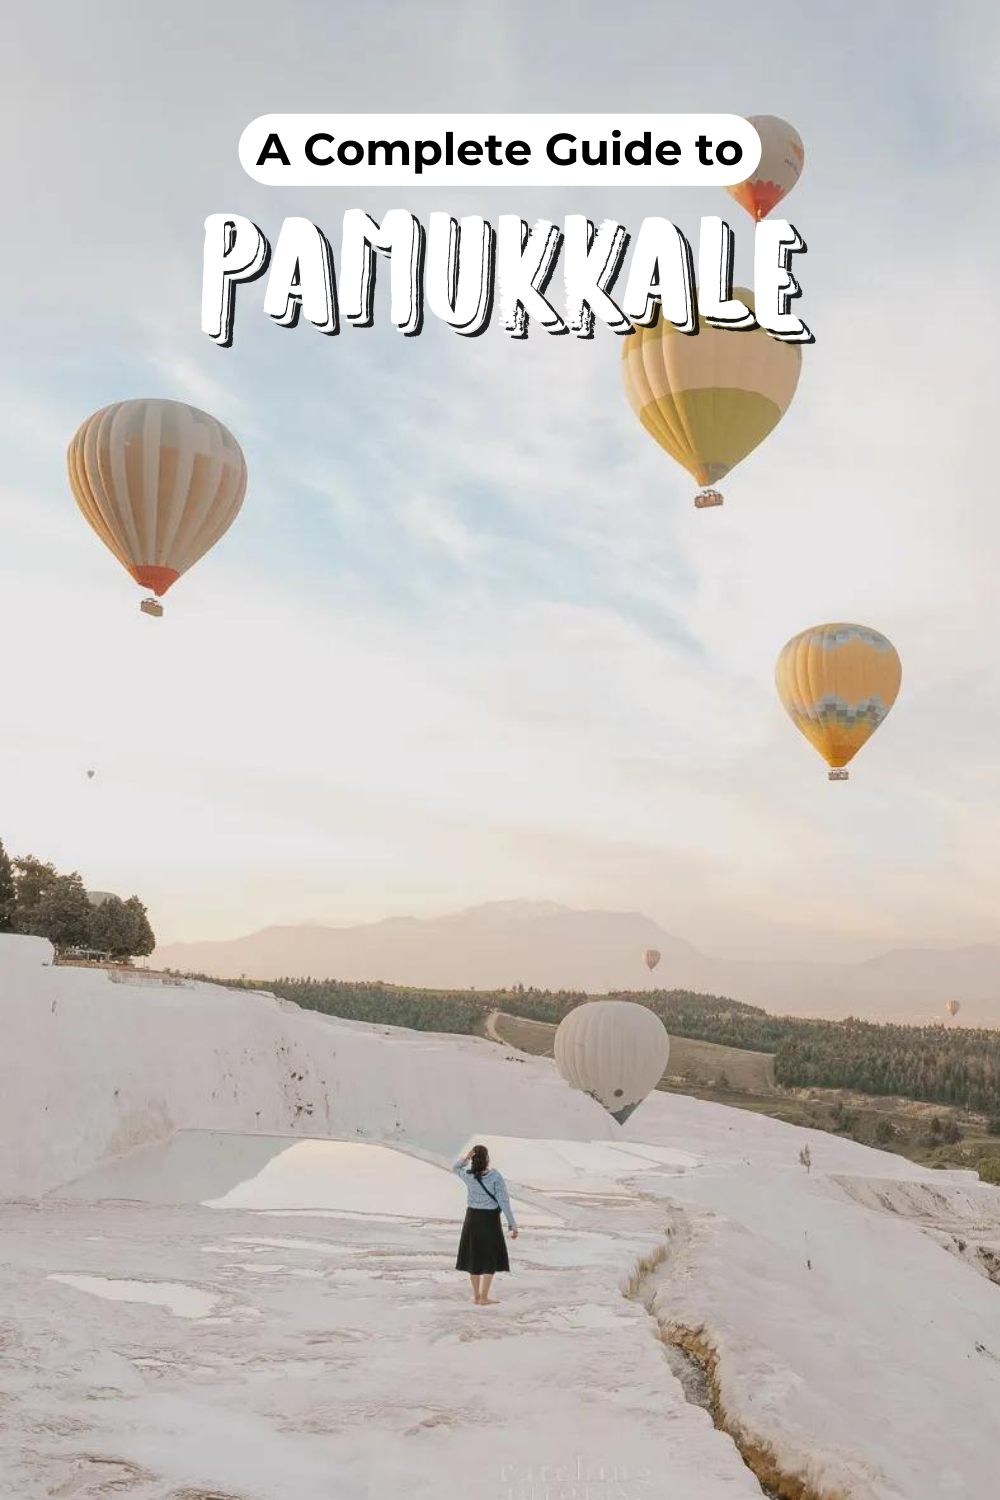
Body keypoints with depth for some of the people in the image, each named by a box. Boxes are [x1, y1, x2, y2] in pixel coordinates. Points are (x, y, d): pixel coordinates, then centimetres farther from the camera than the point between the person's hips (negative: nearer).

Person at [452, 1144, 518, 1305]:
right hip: (490, 1219, -4)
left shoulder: (468, 1175, -8)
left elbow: (455, 1168, 16)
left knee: (474, 1257, 16)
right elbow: (504, 1201, -17)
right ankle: (484, 1297, 8)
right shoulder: (495, 1176, -18)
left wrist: (467, 1156, -4)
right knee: (491, 1259, 10)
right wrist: (512, 1224, -10)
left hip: (472, 1217, 4)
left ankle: (476, 1296, 22)